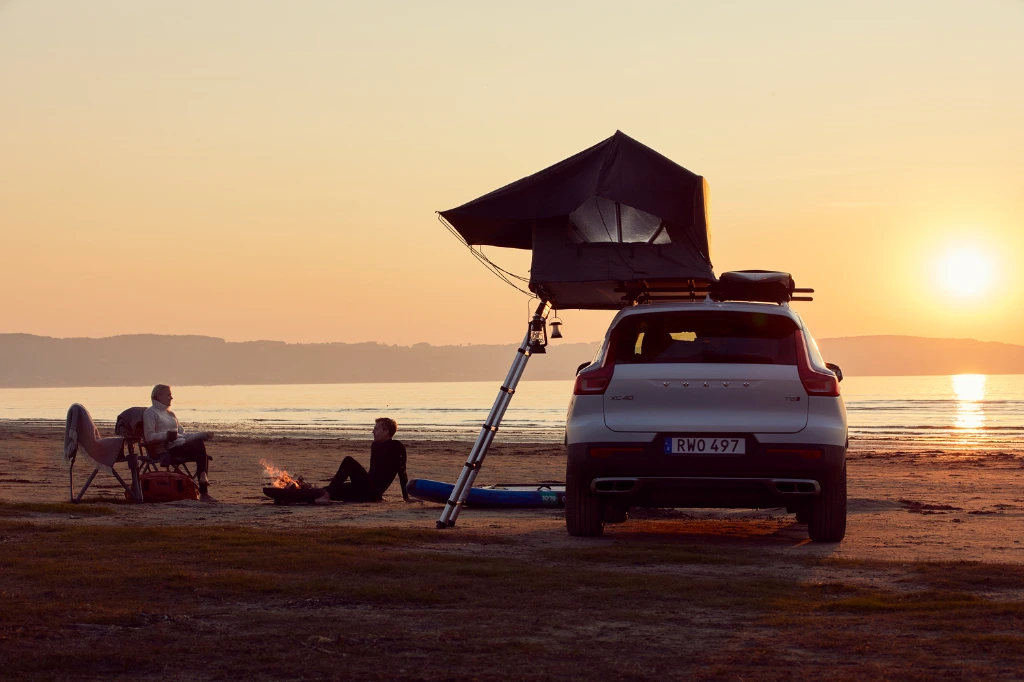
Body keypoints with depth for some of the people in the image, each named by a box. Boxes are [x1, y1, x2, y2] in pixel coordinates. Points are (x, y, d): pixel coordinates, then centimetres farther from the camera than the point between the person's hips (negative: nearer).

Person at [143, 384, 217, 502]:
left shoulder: (170, 414, 30)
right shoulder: (150, 412, 6)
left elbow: (183, 435, 26)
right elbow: (149, 437, -7)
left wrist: (204, 434, 16)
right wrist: (166, 435, -22)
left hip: (180, 445, 7)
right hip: (166, 450, -7)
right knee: (199, 447, -28)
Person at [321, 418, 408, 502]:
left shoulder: (396, 447, -6)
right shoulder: (375, 445, 19)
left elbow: (402, 472, -10)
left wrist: (406, 497, -12)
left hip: (373, 490, -9)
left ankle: (327, 493, -27)